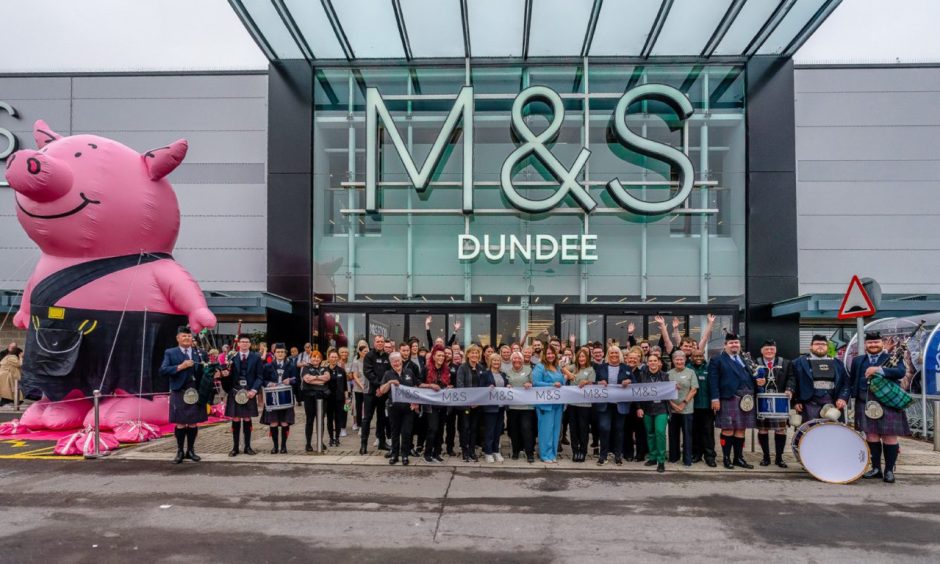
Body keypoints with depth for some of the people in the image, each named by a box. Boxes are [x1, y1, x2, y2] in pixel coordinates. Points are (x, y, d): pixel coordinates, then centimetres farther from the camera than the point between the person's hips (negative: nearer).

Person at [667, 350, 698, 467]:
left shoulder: (691, 372, 1)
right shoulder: (669, 373, 6)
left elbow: (694, 390, -3)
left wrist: (684, 403, -10)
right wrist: (672, 404, -7)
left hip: (687, 409, -2)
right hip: (672, 408, 2)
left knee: (687, 434, 1)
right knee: (673, 433, 10)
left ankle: (687, 459, 7)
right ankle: (673, 456, 21)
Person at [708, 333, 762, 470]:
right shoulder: (717, 360, 1)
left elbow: (749, 377, 22)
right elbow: (713, 381, -6)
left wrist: (758, 381, 0)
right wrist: (715, 398, -15)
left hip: (746, 399, 5)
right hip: (728, 399, -5)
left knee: (741, 429, 8)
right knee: (728, 429, -1)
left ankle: (739, 458, 17)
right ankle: (726, 458, 8)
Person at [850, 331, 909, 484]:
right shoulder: (857, 361, 14)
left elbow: (900, 372, -15)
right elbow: (852, 381, 18)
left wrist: (878, 370, -21)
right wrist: (854, 394, 5)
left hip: (887, 402, -3)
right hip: (865, 403, 3)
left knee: (889, 436, 0)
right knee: (871, 435, 6)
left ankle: (889, 470, 8)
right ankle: (876, 468, 16)